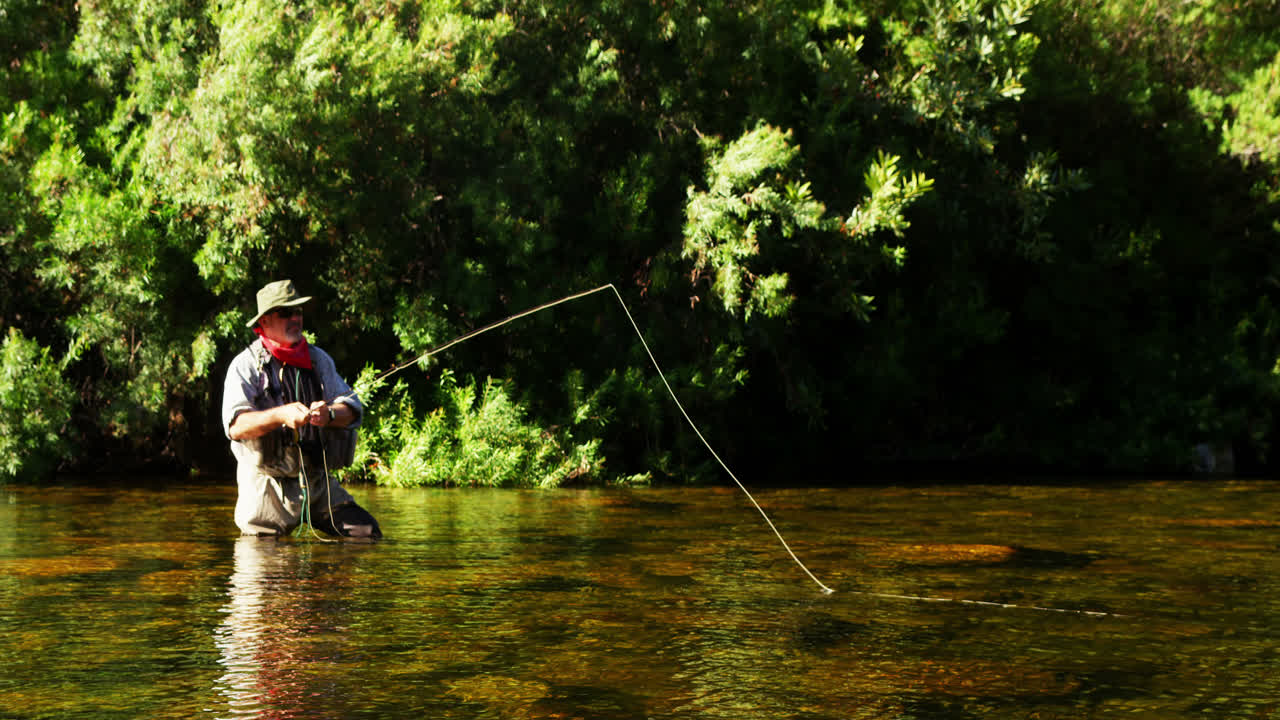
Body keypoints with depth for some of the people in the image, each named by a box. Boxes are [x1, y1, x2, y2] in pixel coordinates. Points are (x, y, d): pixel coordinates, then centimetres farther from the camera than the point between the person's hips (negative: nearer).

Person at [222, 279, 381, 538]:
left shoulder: (319, 359, 13)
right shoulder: (245, 365, -3)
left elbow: (353, 409, 2)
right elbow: (234, 426, -16)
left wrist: (329, 414, -21)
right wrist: (280, 415, -32)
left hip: (318, 480, 4)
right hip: (266, 486, -4)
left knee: (368, 534, -4)